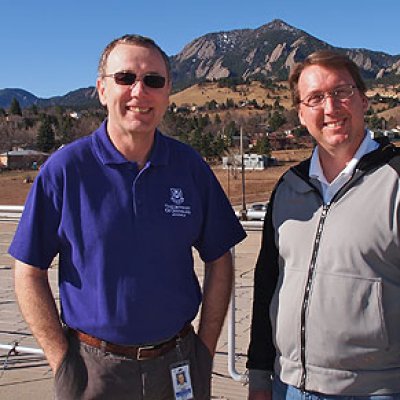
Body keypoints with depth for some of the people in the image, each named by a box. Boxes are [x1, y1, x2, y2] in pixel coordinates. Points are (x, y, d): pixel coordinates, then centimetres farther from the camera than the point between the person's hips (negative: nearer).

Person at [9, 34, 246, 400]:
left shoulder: (190, 166, -2)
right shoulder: (65, 168, -9)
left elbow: (218, 262, 4)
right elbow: (29, 273, -5)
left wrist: (205, 350, 0)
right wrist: (63, 363, -7)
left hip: (178, 363, 2)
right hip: (94, 368, -2)